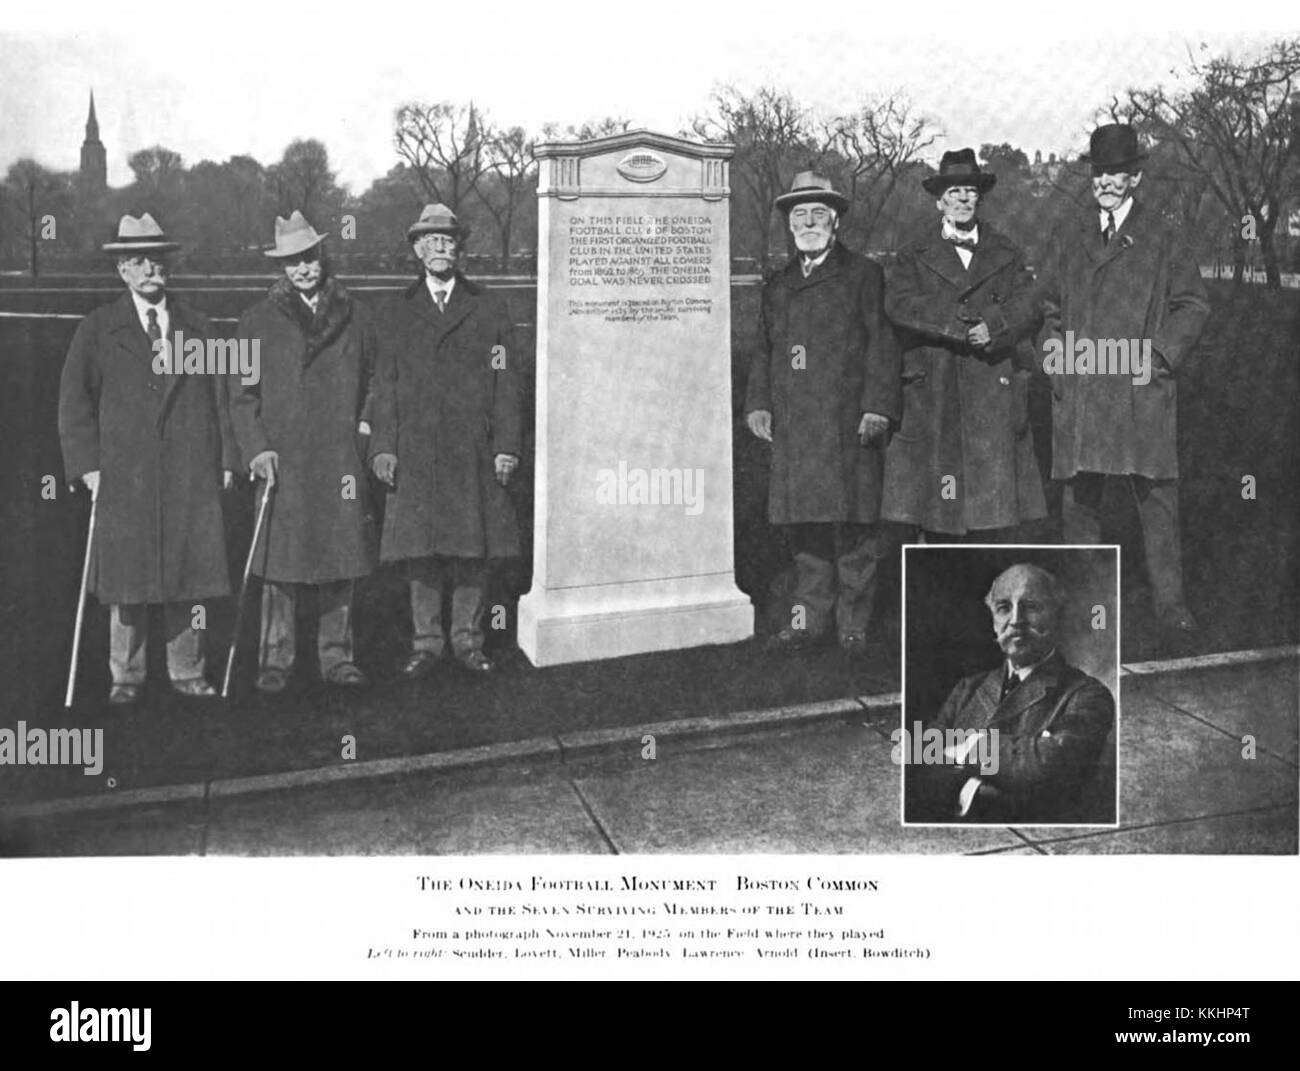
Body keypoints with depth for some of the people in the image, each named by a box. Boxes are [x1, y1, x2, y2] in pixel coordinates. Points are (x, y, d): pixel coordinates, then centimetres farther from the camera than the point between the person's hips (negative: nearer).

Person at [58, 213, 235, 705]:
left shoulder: (197, 326, 12)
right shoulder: (98, 329, 6)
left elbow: (220, 397, 12)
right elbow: (74, 402, 4)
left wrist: (226, 458, 5)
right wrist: (89, 465, -5)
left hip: (192, 475, 2)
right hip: (123, 475, -1)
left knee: (191, 574, 3)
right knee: (127, 577, 1)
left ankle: (188, 673, 14)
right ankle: (126, 677, 13)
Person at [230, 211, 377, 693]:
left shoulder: (353, 316, 11)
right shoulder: (259, 321, 5)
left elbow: (372, 383, 18)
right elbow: (243, 395, 4)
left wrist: (365, 427, 5)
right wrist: (256, 449, -7)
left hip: (342, 461, 2)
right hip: (283, 461, -2)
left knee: (342, 563, 4)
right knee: (281, 564, -1)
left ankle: (336, 656, 15)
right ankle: (275, 661, 8)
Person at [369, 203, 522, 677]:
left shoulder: (489, 308, 8)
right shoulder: (398, 313, 12)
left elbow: (506, 384, 4)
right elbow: (384, 385, 8)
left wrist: (508, 445, -3)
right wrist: (382, 447, -1)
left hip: (474, 453, -1)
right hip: (415, 454, 1)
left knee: (473, 549, 2)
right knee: (419, 549, 2)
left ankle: (468, 640, 13)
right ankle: (425, 642, 12)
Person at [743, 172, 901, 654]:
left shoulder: (863, 275, 5)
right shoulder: (777, 285, 20)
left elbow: (882, 345, -1)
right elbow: (764, 351, 21)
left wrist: (877, 407, -11)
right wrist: (758, 403, 6)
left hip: (848, 424, -4)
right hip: (793, 426, 4)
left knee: (852, 523, -3)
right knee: (803, 524, 5)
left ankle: (853, 623, 6)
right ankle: (810, 617, 13)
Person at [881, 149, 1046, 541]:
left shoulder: (1005, 254, 17)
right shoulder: (915, 253, 11)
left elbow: (1027, 307, 5)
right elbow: (898, 303, -6)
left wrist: (993, 325, -16)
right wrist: (962, 323, -14)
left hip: (992, 391, 1)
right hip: (933, 397, -1)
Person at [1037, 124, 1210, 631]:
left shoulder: (1160, 238, 6)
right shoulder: (1068, 236, 14)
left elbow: (1193, 303, 7)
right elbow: (1047, 303, 19)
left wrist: (1162, 355, -4)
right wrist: (1056, 354, 5)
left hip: (1141, 390, -2)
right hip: (1078, 392, 2)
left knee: (1157, 495, -2)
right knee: (1079, 498, 4)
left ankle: (1169, 600, 5)